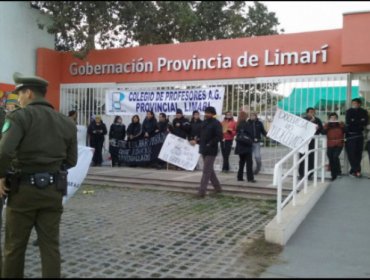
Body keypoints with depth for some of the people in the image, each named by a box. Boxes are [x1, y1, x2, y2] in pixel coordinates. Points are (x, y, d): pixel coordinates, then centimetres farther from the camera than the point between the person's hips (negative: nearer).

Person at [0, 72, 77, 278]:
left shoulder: (19, 117, -9)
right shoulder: (66, 122, 6)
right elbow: (71, 161, 6)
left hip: (23, 189, -4)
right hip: (53, 190, 4)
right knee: (50, 245, 9)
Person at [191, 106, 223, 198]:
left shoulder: (216, 123, -11)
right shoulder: (204, 122, 13)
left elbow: (219, 137, -19)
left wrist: (210, 144, -20)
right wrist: (197, 141, 5)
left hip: (211, 150, -8)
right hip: (204, 149, 9)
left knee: (206, 171, -7)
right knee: (210, 170, 16)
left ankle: (201, 191, -5)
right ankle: (217, 187, 29)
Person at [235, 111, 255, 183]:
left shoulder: (238, 124, 8)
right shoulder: (245, 124, -13)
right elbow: (249, 134, -11)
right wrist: (251, 142, 2)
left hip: (240, 146, 7)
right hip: (246, 146, -7)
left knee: (242, 161, 15)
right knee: (249, 162, -4)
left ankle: (240, 177, 16)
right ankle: (250, 178, -7)